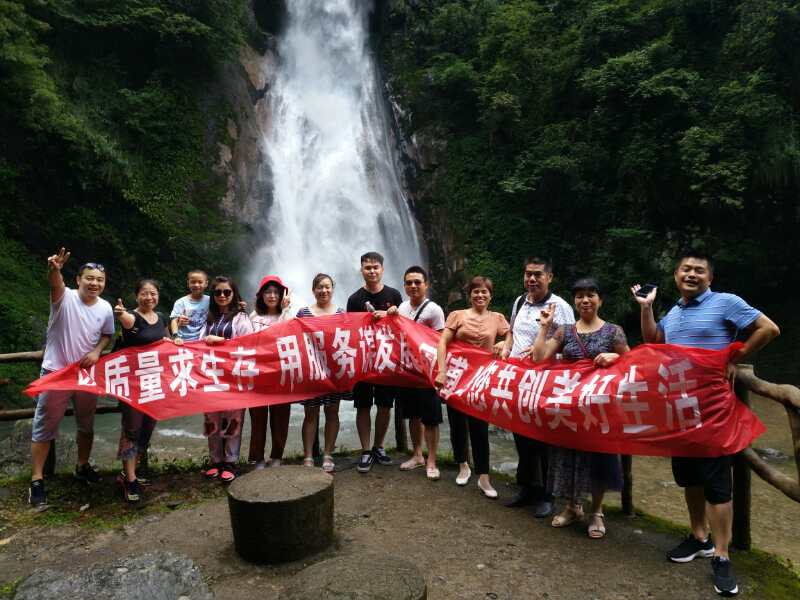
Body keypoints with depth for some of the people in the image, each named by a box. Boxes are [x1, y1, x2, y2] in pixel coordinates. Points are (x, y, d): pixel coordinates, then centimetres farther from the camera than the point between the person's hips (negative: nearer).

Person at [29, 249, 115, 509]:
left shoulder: (106, 308, -3)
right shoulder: (65, 298, -16)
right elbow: (56, 285, -41)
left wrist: (96, 351, -9)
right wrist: (54, 270, -64)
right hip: (55, 372, -4)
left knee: (86, 424, 17)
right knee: (44, 427, 3)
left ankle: (82, 467, 36)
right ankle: (36, 481, 14)